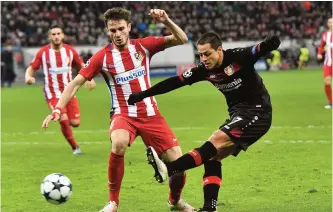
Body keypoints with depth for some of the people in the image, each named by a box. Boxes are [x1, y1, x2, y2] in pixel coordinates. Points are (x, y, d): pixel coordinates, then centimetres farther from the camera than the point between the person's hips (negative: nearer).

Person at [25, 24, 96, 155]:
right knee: (64, 120, -19)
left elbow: (82, 66, 11)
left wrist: (90, 79, -6)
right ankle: (75, 147, 0)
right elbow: (31, 68, -2)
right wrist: (28, 77, -25)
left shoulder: (70, 50, 1)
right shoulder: (43, 52, -6)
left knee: (75, 123, -7)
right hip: (52, 94, -3)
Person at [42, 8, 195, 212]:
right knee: (119, 143, -37)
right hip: (123, 114, -2)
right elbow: (76, 83, -5)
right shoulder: (102, 56, -5)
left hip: (150, 114, 2)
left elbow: (182, 40, -3)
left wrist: (166, 21, -21)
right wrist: (58, 109, -16)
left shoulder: (143, 46, -1)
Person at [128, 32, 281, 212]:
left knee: (215, 141, -22)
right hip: (238, 114, 8)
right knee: (213, 156, -1)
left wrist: (271, 42, -56)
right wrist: (142, 95, 2)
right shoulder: (204, 70, -1)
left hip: (257, 112, -8)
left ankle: (168, 169, -33)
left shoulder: (238, 57, -17)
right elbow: (175, 82, 2)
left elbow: (263, 49, -31)